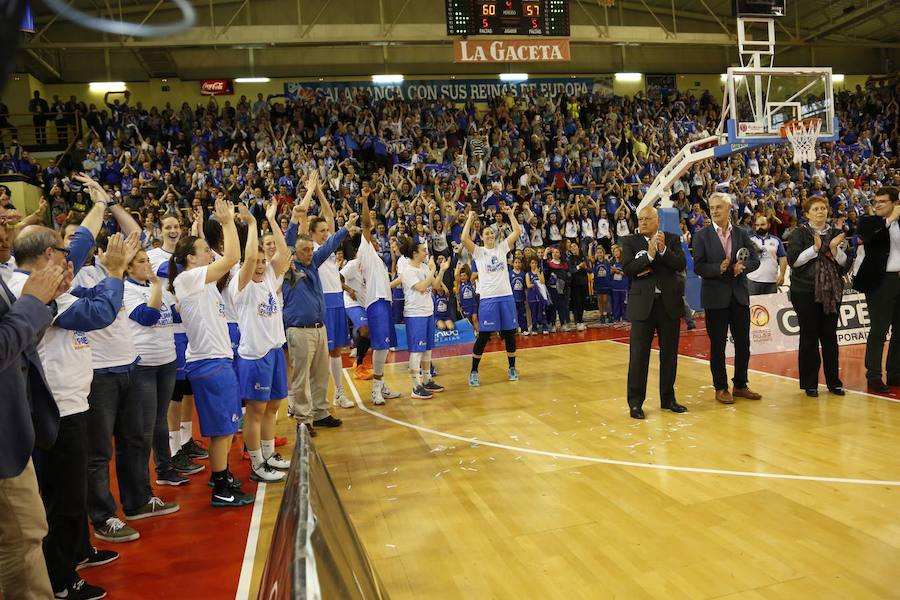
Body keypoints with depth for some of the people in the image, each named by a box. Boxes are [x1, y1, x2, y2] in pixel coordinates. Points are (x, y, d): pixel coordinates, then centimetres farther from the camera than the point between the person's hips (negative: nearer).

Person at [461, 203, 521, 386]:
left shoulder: (502, 248, 9)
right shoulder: (478, 252, 1)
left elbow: (518, 232, 3)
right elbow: (464, 238, -15)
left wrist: (511, 214, 5)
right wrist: (470, 218, -6)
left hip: (506, 296, 3)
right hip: (487, 298, -3)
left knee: (509, 333, 9)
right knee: (483, 335, -2)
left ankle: (512, 368, 24)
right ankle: (474, 372, 7)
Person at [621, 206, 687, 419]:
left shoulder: (672, 239, 6)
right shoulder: (630, 241, 2)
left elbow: (681, 264, -6)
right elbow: (627, 268, -10)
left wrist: (663, 249, -18)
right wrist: (649, 255, -19)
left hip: (670, 303, 2)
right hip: (643, 304, -2)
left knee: (669, 354, 10)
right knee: (638, 355, -2)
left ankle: (668, 398, 24)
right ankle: (635, 402, 7)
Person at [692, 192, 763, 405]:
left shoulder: (742, 234, 7)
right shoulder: (702, 236, -2)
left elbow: (755, 260, 5)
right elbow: (698, 267, -8)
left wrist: (742, 266, -14)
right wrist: (719, 268, -22)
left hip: (740, 295, 3)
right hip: (715, 297, -3)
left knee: (743, 343, 9)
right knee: (717, 345, 4)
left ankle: (740, 385, 24)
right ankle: (721, 388, 16)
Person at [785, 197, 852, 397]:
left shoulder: (836, 234, 11)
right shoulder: (799, 234, 0)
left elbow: (846, 263, 6)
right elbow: (793, 260, -12)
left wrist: (835, 249, -11)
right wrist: (815, 248, -19)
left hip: (832, 291, 3)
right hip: (806, 292, -3)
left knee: (830, 336, 7)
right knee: (809, 337, 0)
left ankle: (833, 381, 16)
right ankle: (809, 383, 8)